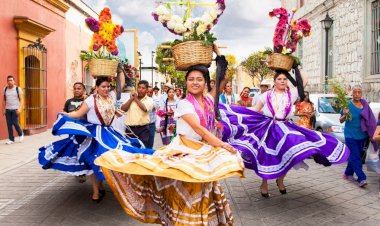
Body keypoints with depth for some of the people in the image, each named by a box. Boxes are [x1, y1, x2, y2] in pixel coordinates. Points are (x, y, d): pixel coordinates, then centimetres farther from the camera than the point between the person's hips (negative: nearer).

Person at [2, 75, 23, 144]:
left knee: (15, 123, -8)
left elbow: (21, 100, -4)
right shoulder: (5, 89, 8)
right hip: (7, 109, 4)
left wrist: (20, 108, -14)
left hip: (15, 109, -4)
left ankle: (21, 134, 19)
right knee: (9, 124, 3)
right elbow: (4, 100, 14)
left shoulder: (18, 89, -2)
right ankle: (11, 139, 11)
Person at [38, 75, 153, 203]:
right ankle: (96, 191, 10)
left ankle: (100, 185, 28)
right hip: (94, 133, -5)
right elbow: (78, 114, -10)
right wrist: (65, 114, -24)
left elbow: (122, 83, 11)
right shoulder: (91, 99, -9)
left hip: (107, 132, 5)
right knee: (94, 161, 1)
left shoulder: (111, 96, 4)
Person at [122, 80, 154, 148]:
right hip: (130, 128, 2)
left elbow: (145, 108, -17)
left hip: (143, 129, -2)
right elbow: (123, 109, 1)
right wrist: (131, 99, -5)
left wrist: (136, 99, -4)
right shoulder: (130, 98, 11)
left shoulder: (149, 100, 3)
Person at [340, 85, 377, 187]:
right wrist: (345, 115, -25)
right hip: (350, 135, -5)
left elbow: (369, 119, 16)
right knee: (355, 157, -8)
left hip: (362, 135, 5)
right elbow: (341, 120, -5)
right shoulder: (348, 105, -9)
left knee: (355, 156, 13)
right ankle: (361, 179, -9)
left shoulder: (364, 104, 4)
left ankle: (348, 173, 28)